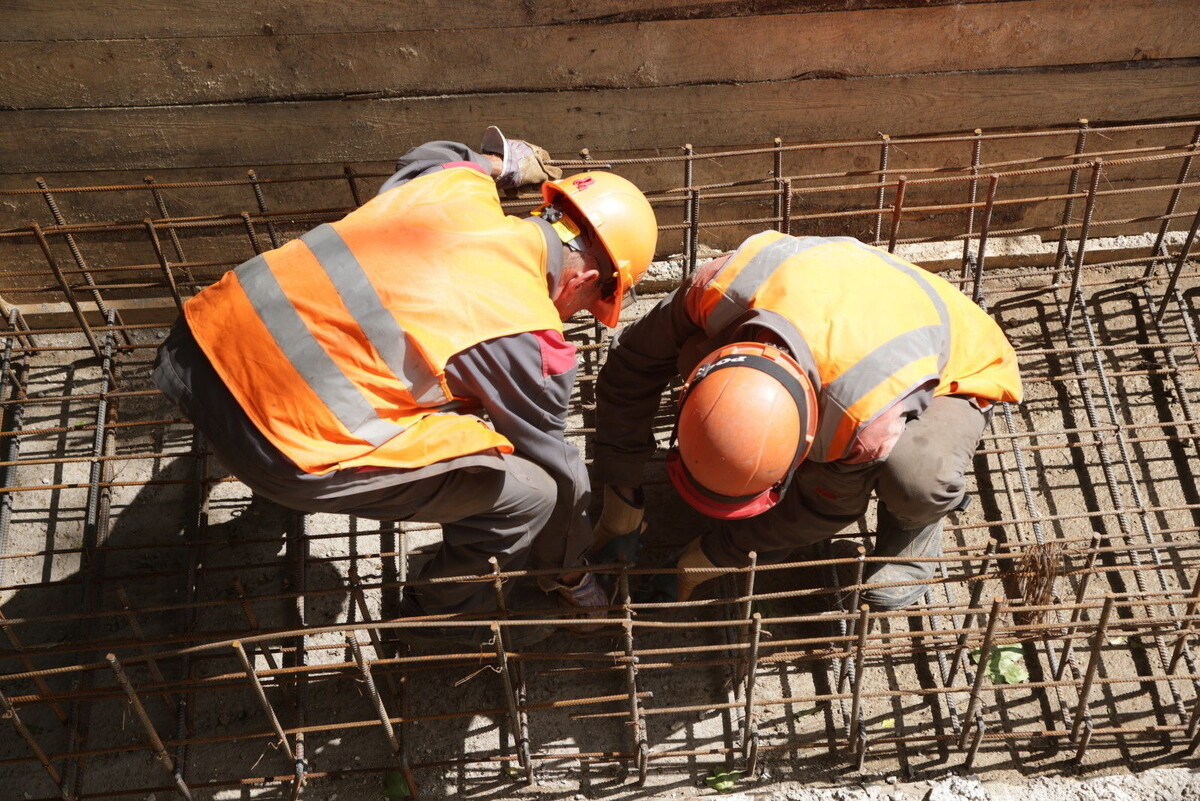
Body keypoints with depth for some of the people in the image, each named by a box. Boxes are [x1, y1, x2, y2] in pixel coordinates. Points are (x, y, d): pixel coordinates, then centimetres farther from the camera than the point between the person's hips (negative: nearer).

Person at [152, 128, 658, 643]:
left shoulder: (457, 187, 7)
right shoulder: (527, 337, -9)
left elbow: (426, 157, 34)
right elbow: (554, 462, 7)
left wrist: (500, 161, 51)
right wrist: (571, 577, 22)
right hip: (286, 441, -8)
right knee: (528, 491, 1)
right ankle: (438, 626, 27)